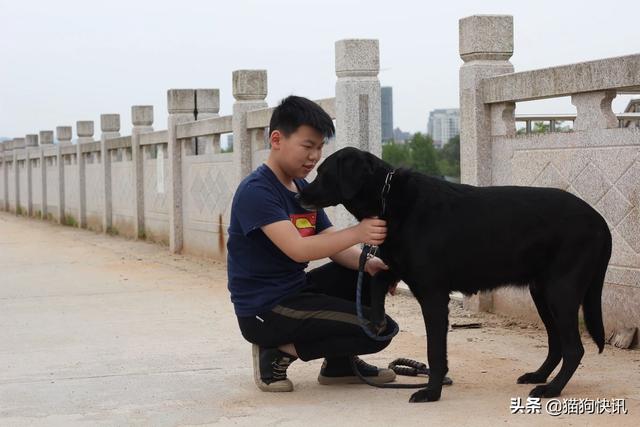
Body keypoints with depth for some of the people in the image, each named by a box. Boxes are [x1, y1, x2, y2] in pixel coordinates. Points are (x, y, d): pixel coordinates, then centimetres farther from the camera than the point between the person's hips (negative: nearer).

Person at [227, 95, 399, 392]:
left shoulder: (303, 189, 12)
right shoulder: (256, 191, -17)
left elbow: (333, 245, 6)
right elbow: (298, 249, -29)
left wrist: (368, 264, -13)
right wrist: (357, 233, -36)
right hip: (264, 312, -9)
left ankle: (340, 363, 14)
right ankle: (278, 353, -5)